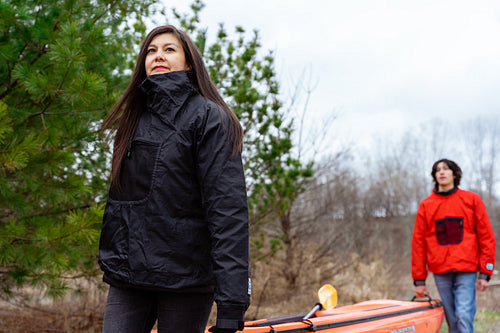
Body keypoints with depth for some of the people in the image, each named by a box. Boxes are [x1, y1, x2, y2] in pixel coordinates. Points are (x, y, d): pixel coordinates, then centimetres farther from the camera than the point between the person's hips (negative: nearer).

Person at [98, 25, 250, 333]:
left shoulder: (208, 117, -4)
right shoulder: (134, 120, 16)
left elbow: (228, 211, -14)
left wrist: (231, 301, -21)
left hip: (185, 281, -5)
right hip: (128, 277, 5)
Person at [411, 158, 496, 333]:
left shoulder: (472, 200, 5)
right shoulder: (426, 205, 8)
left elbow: (486, 237, 4)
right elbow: (418, 242, 9)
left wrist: (485, 272, -3)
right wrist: (419, 279, 5)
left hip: (466, 270, -2)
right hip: (440, 272, 2)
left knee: (464, 316, -12)